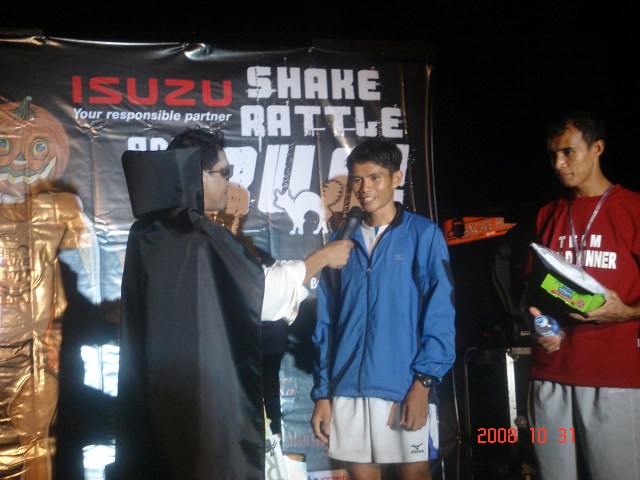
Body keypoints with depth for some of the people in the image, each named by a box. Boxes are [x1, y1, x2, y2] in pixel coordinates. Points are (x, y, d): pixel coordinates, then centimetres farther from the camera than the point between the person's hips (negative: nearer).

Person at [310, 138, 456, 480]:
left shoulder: (424, 234, -2)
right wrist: (322, 392, 6)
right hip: (348, 388, 3)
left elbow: (440, 315, -6)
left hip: (405, 387, -3)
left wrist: (423, 382, -13)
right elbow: (326, 323, 9)